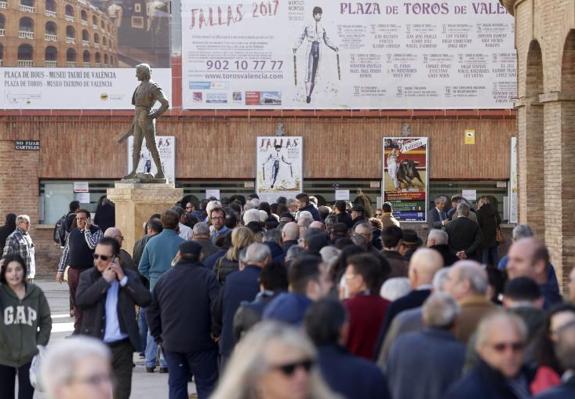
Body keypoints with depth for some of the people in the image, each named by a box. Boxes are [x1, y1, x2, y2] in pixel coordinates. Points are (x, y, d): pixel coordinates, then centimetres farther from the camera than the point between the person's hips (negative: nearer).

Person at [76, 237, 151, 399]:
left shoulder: (130, 276, 5)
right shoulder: (87, 276, 3)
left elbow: (145, 300, -9)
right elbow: (81, 301, -16)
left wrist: (123, 279, -12)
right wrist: (105, 280, -14)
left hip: (122, 347, 0)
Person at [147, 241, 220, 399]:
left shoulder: (164, 278, 8)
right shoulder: (208, 277, -7)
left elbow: (151, 311, 12)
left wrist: (158, 336, 17)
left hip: (172, 343, 4)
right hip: (201, 343, -4)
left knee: (176, 385, 9)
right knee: (206, 385, 3)